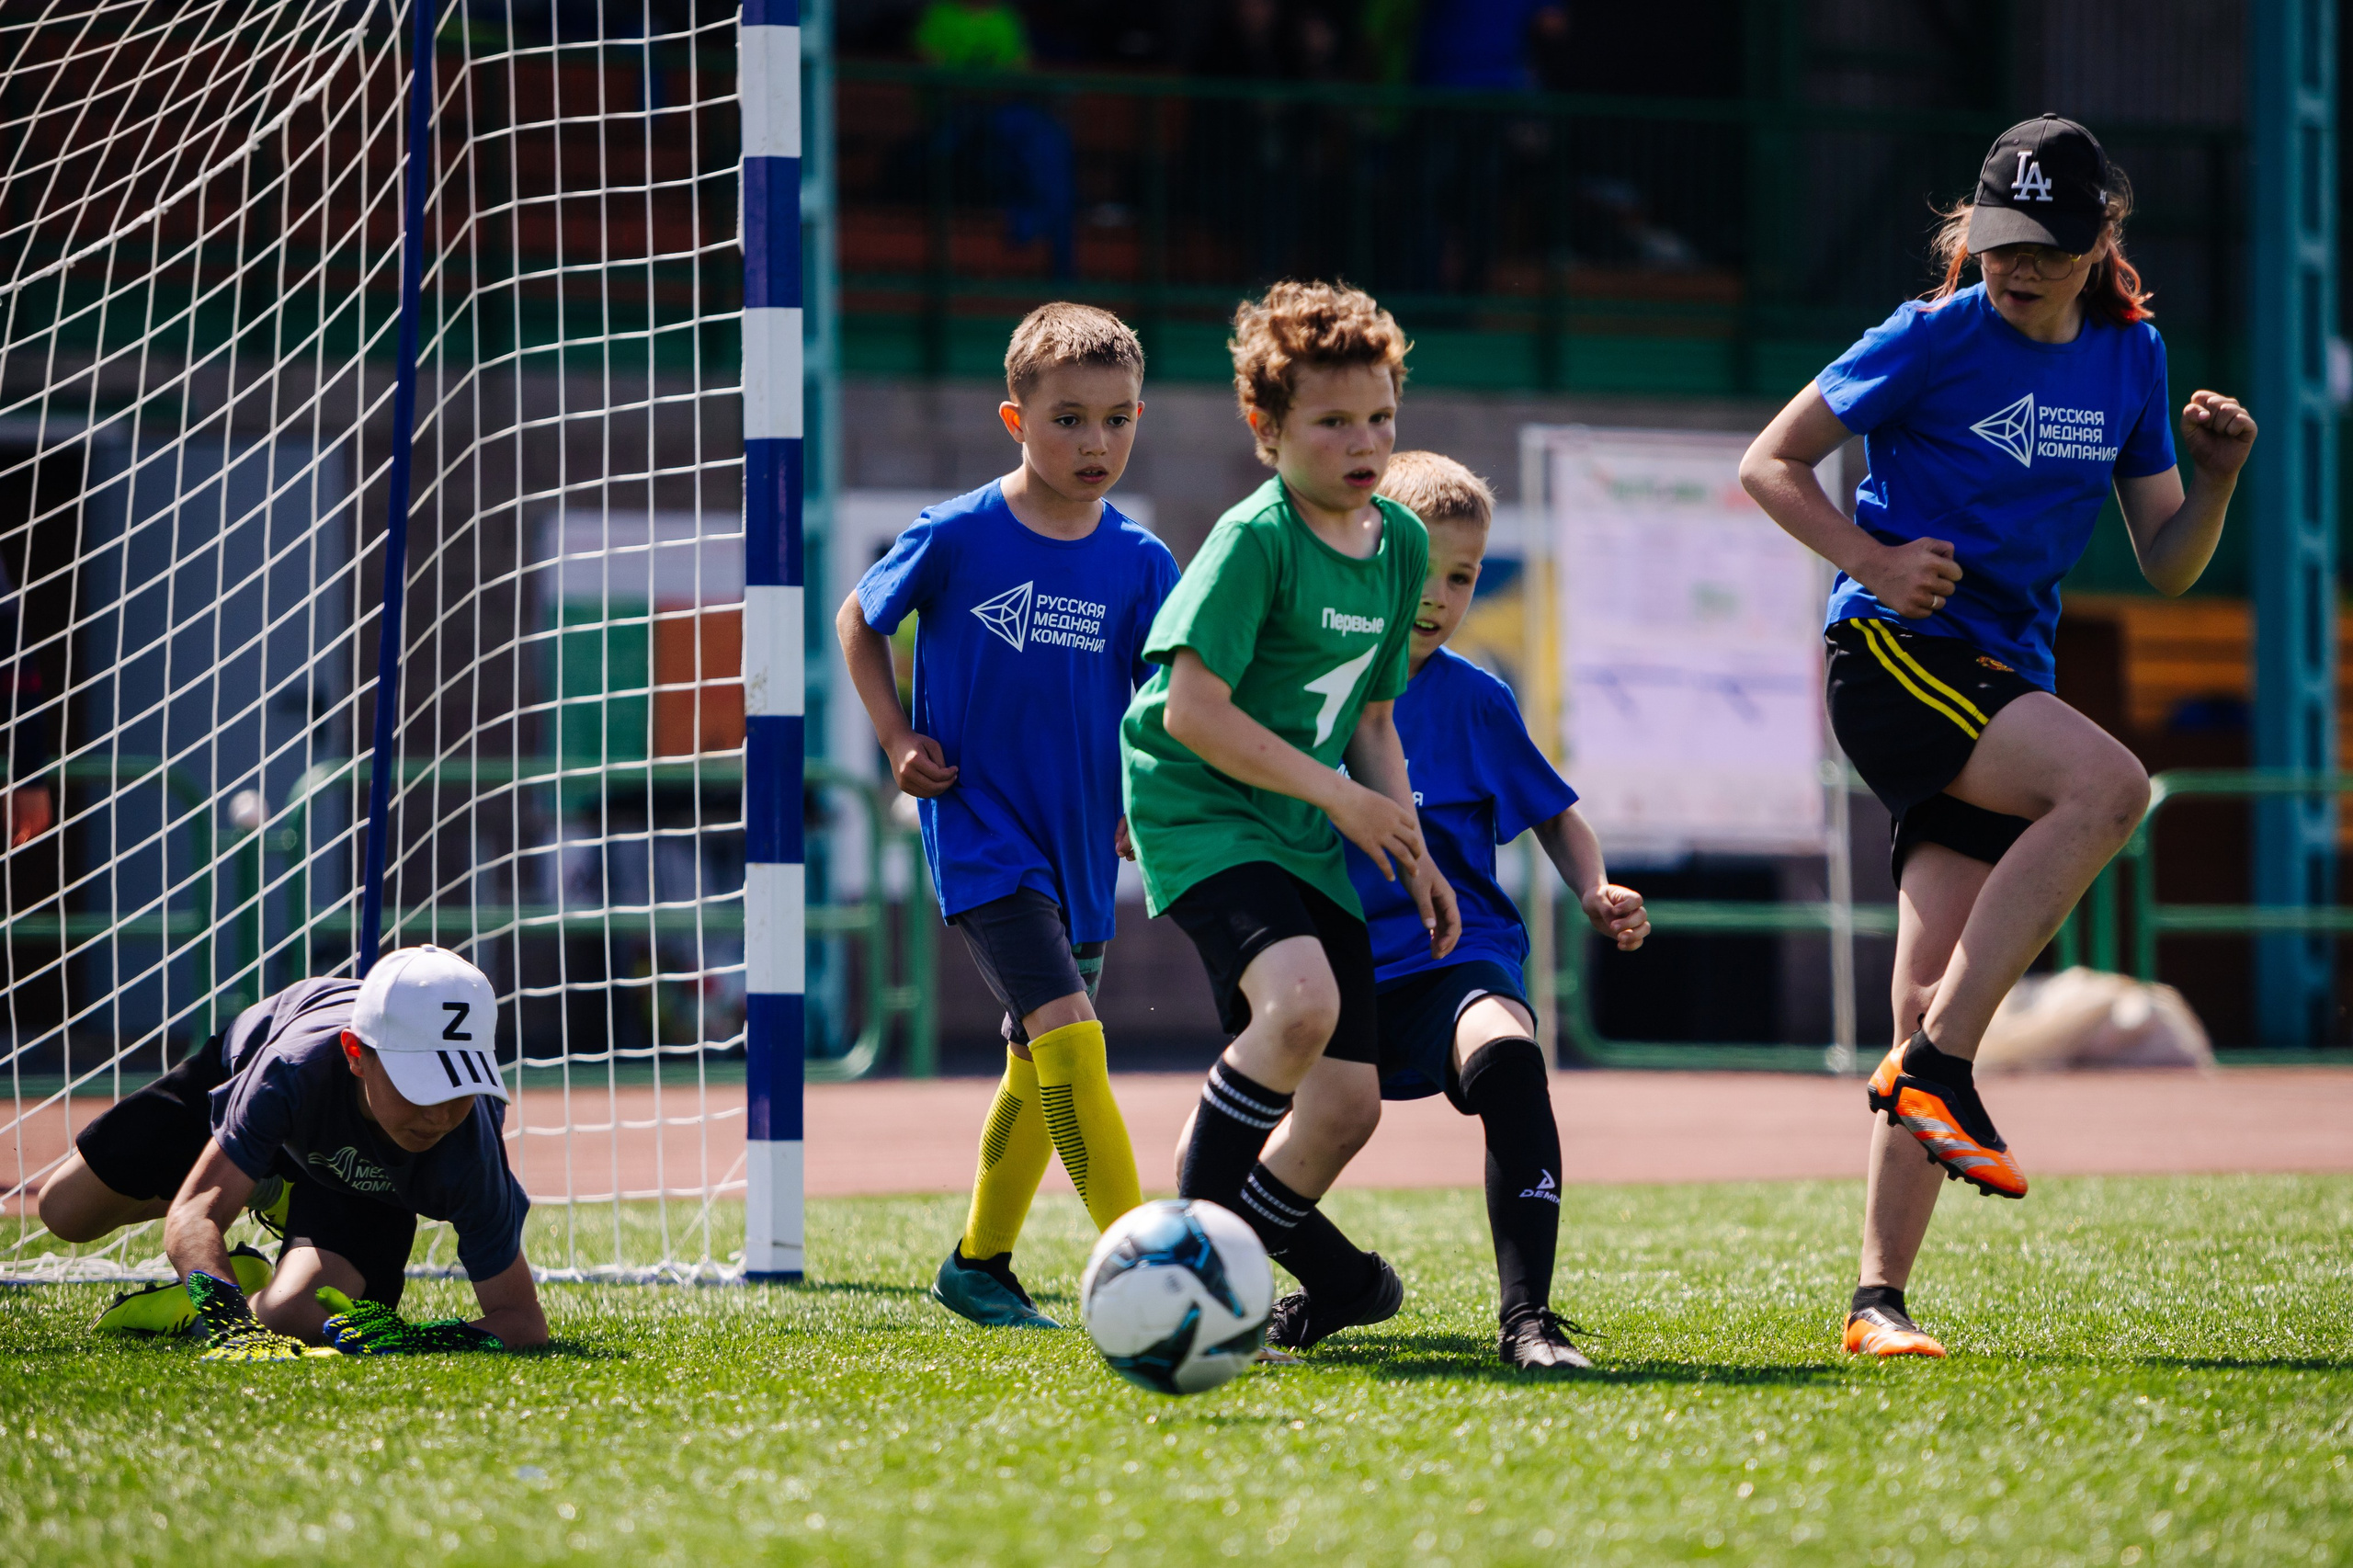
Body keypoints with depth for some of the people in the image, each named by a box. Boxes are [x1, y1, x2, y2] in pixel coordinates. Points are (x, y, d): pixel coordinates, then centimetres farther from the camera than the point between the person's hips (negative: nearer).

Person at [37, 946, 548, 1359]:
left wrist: (415, 1340, -57)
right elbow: (193, 1216, -50)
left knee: (293, 1319, -28)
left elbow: (524, 1321, -38)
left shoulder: (468, 1157, -44)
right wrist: (232, 1324, -69)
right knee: (66, 1214, 9)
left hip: (367, 1188, -1)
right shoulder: (297, 1064, -47)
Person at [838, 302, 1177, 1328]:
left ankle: (978, 1264, 34)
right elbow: (859, 621, 7)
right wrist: (897, 739, -2)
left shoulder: (1137, 562, -2)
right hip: (980, 835, -5)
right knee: (1068, 1035, -21)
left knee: (1038, 1068, 17)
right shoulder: (956, 538, -10)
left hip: (1079, 844, 5)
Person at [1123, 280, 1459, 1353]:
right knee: (1302, 997, -32)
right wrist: (1340, 795, -17)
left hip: (1307, 836, 8)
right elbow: (1192, 709, -21)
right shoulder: (1255, 539, -16)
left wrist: (1410, 850, 9)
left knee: (1348, 1103, 1)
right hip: (1197, 812, -8)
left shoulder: (1400, 545, 9)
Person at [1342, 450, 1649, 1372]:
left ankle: (1527, 1317, -38)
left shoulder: (1473, 701, 1)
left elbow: (1555, 816, 13)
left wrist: (1596, 894, -5)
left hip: (1454, 949, -2)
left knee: (1505, 1052, -37)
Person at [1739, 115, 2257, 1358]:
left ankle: (1880, 1298, -2)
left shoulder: (2130, 359, 12)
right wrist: (1878, 565, -12)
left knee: (1937, 998, -3)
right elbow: (1770, 465, 2)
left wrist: (2216, 478, -4)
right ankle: (1935, 1068, -26)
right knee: (2107, 784, -31)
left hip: (2006, 686, 5)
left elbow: (2167, 567, 16)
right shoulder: (1934, 340, -4)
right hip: (1891, 654, -5)